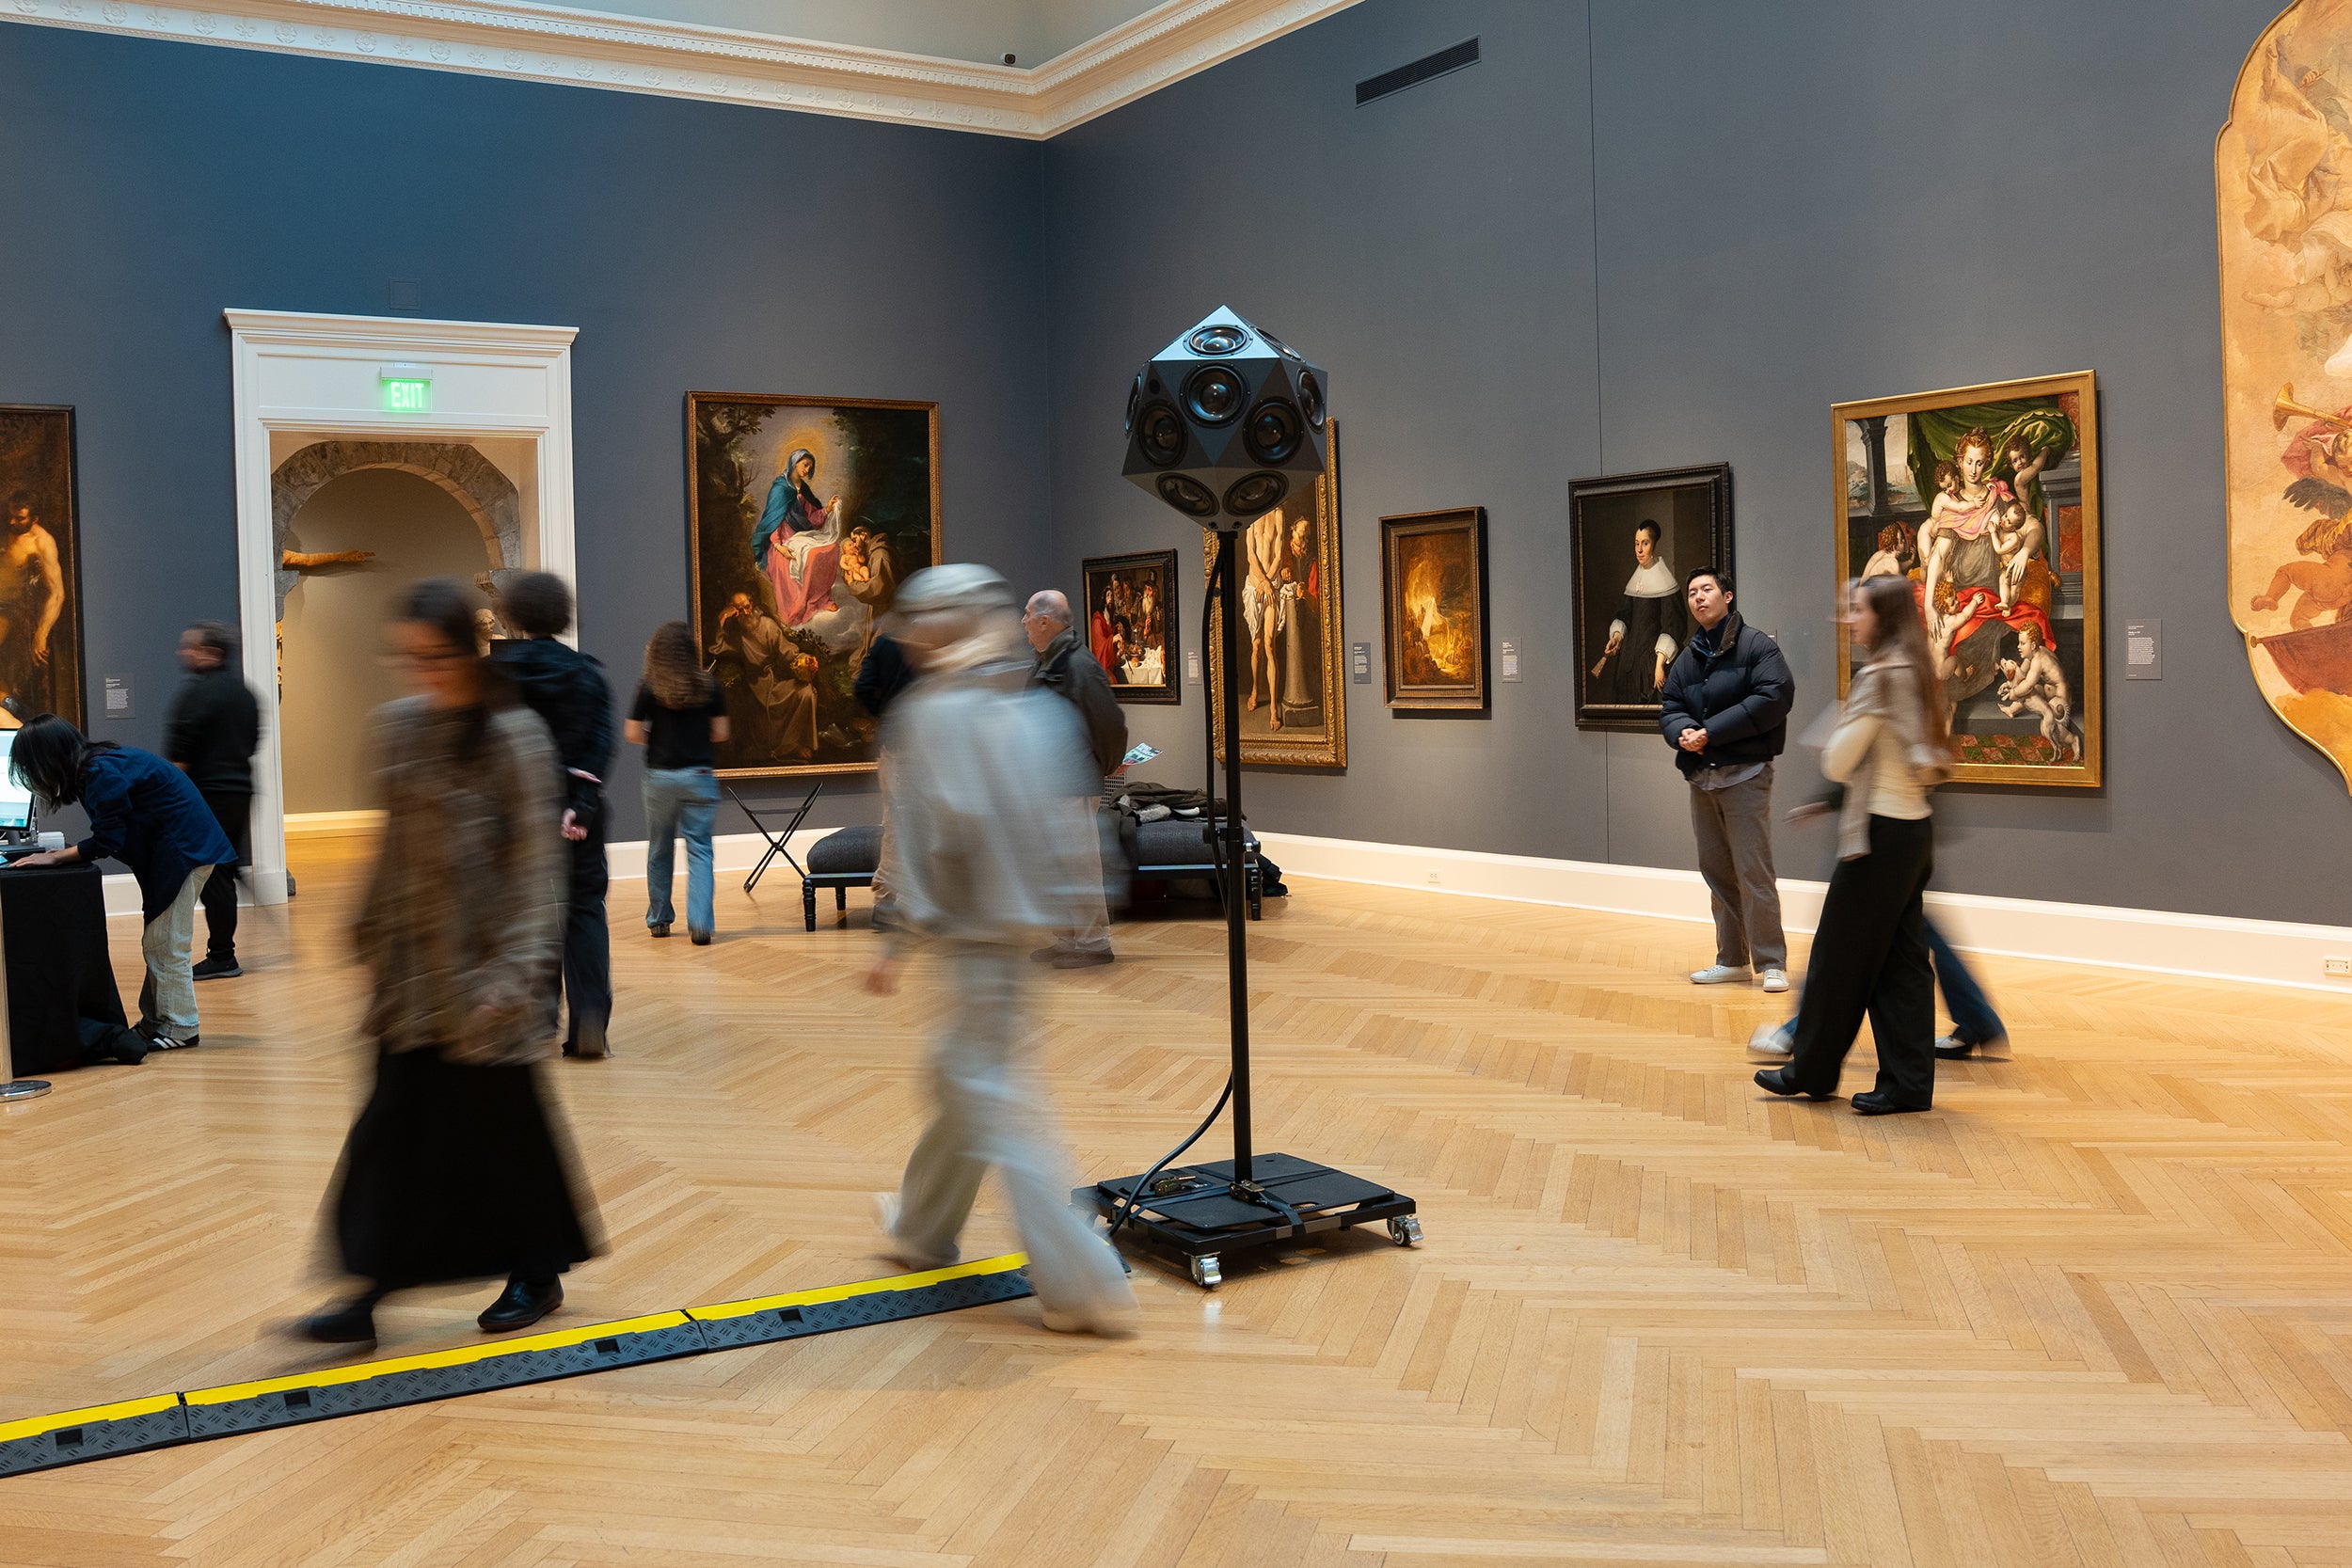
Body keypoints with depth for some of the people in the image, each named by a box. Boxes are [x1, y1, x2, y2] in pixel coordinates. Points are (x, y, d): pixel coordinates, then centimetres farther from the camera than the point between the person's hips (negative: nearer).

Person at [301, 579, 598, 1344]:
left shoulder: (514, 737, -11)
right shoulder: (398, 725, 7)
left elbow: (536, 864, -13)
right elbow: (393, 843, 16)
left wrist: (516, 971, -20)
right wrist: (371, 930, 18)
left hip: (481, 965, -5)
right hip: (411, 966, 5)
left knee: (503, 1120, 6)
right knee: (395, 1125, 4)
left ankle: (538, 1273, 24)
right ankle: (372, 1288, 9)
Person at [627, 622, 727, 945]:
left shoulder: (649, 688, -5)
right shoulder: (708, 686, -2)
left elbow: (633, 735, -5)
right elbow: (720, 733, 2)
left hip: (661, 776, 0)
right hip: (700, 776, 0)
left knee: (659, 849, 15)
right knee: (699, 849, 1)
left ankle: (659, 919, 24)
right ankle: (700, 922, -12)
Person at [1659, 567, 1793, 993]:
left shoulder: (1756, 646, -3)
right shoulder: (1687, 657, 15)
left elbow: (1774, 698, -15)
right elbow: (1669, 708, 13)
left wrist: (1711, 732, -17)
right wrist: (1682, 732, -12)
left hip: (1745, 775, -6)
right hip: (1701, 777, 7)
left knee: (1753, 870, -9)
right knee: (1716, 871, 10)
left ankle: (1772, 963, -3)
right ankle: (1732, 959, 19)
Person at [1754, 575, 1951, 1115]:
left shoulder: (1877, 676, -15)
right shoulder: (1916, 672, 12)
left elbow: (1838, 763, -13)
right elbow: (1935, 761, 18)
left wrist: (1835, 739, 5)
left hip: (1881, 831, -9)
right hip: (1915, 827, 9)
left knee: (1839, 951, 3)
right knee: (1902, 957, 9)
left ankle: (1811, 1071, 14)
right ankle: (1908, 1082, 11)